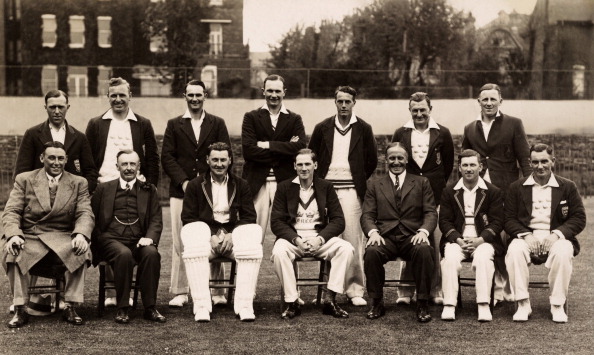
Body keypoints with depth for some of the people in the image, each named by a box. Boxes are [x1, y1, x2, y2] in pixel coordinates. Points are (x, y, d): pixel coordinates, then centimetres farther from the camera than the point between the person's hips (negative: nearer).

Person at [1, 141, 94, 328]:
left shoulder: (79, 183, 12)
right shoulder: (24, 179, 11)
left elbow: (85, 214, 1)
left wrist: (81, 235, -23)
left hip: (63, 239, 0)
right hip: (29, 237, 0)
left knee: (81, 252, -32)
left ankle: (71, 307, -20)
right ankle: (19, 309, -20)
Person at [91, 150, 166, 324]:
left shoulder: (149, 190, 19)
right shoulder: (104, 189, 18)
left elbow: (156, 220, 9)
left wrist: (150, 238, -11)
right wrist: (97, 242, -3)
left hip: (138, 241, 1)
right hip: (111, 239, -1)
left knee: (151, 253, -32)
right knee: (124, 254, -35)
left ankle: (150, 308, -23)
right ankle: (122, 308, -24)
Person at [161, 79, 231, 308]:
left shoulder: (217, 124, 11)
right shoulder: (174, 125, 12)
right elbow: (166, 157, 4)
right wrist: (184, 182, -8)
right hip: (181, 191, 0)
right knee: (179, 242, -1)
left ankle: (216, 292, 5)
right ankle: (179, 292, 5)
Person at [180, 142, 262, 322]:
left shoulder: (241, 185, 15)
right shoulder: (195, 185, 11)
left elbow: (249, 217, 8)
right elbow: (188, 218, 3)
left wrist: (232, 235, -11)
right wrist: (211, 237, -12)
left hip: (233, 235, 1)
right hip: (205, 235, -1)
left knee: (252, 250, -31)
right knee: (193, 251, -35)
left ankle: (244, 305, -27)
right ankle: (201, 307, -32)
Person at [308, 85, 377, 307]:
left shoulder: (363, 129, 6)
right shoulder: (323, 128, 9)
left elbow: (372, 160, 11)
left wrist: (359, 181, 8)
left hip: (351, 191, -1)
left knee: (353, 240, -5)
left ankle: (355, 290, 0)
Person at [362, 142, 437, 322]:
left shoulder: (422, 183, 17)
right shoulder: (374, 184, 18)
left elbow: (431, 213, 7)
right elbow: (367, 215, 9)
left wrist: (423, 231, -14)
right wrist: (373, 232, -13)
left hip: (412, 237, 0)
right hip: (385, 237, 1)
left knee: (424, 250, -34)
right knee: (371, 252, -32)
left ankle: (422, 304, -19)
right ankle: (376, 303, -14)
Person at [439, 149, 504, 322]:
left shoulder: (493, 192, 8)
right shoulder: (449, 191, 12)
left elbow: (497, 222, 2)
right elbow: (444, 221, 6)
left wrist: (479, 240, -14)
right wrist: (458, 239, -11)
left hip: (483, 240, -1)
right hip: (457, 239, 1)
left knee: (483, 257, -34)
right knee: (450, 258, -31)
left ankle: (484, 305, -29)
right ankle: (449, 305, -28)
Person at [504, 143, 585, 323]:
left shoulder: (568, 187, 10)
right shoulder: (517, 187, 11)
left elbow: (579, 219, 3)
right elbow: (509, 219, 6)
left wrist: (557, 234, -13)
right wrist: (525, 235, -14)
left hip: (555, 239, 0)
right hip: (527, 238, 1)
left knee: (563, 252, -35)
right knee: (514, 250, -33)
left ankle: (557, 305, -19)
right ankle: (522, 304, -22)